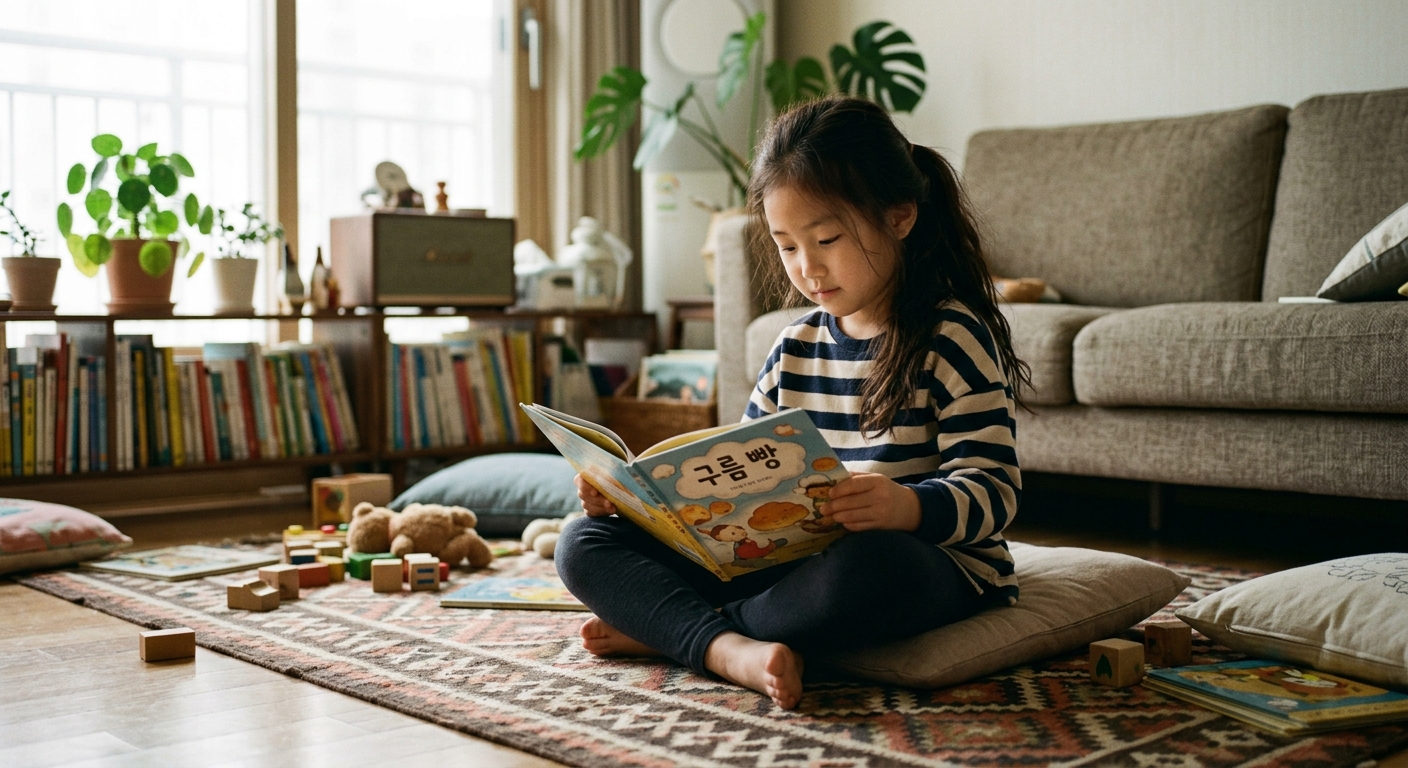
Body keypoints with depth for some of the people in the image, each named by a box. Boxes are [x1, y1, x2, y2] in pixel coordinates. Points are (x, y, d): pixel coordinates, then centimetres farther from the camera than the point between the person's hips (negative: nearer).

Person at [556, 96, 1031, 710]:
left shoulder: (953, 339, -7)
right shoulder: (796, 347, 13)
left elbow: (994, 490, -15)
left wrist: (910, 507, -36)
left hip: (931, 563, -6)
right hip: (789, 558, 6)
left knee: (866, 567, -44)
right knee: (585, 543, -4)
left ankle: (663, 628, -20)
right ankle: (728, 648, -30)